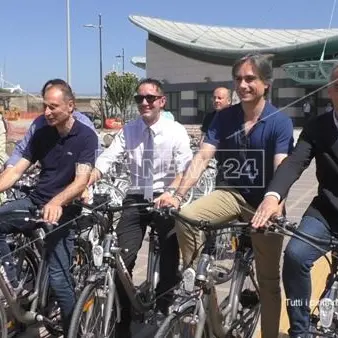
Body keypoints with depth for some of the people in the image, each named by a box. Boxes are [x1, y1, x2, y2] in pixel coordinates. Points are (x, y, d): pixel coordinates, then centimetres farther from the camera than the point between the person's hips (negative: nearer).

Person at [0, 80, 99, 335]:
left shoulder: (86, 137, -10)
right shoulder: (41, 135, 5)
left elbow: (81, 181, -21)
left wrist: (57, 202, -39)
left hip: (63, 210, -5)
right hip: (35, 202, 5)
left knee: (58, 278, -6)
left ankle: (73, 330, 18)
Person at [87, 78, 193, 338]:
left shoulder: (176, 131, -3)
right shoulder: (128, 131, 3)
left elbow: (185, 169, -14)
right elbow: (104, 161, -7)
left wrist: (171, 193, -33)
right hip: (136, 199, 2)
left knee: (170, 261, 3)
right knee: (122, 260, -5)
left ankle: (162, 312, 26)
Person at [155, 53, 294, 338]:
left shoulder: (280, 122, -12)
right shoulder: (224, 118, -2)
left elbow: (281, 170, -23)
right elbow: (202, 157, -12)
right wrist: (178, 195, -25)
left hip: (263, 202, -2)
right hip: (230, 193, 2)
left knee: (268, 280, 5)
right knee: (185, 218, -27)